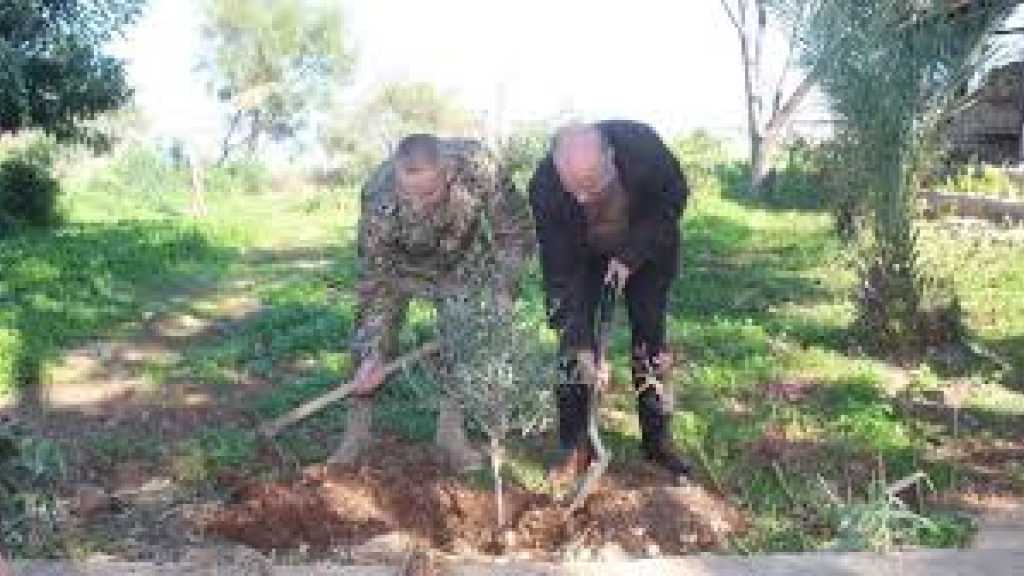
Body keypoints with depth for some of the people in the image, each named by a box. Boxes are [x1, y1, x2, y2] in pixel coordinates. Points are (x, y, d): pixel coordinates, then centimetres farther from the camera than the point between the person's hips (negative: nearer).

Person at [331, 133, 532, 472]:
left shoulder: (478, 166, -38)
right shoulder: (379, 199, -40)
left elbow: (515, 230, -21)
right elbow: (373, 280, -29)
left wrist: (503, 291, -26)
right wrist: (373, 354, -30)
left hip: (461, 260, 1)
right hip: (394, 263, -1)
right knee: (371, 337, -4)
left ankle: (451, 434, 13)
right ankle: (356, 434, 12)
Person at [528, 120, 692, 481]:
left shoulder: (641, 144, -37)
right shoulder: (544, 187, -35)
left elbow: (676, 196, -16)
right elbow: (560, 271, -29)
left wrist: (632, 254, -25)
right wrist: (582, 346, -31)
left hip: (646, 248, 0)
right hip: (582, 256, 0)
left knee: (651, 339, 0)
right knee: (572, 343, -8)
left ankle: (658, 441, 14)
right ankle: (575, 446, 4)